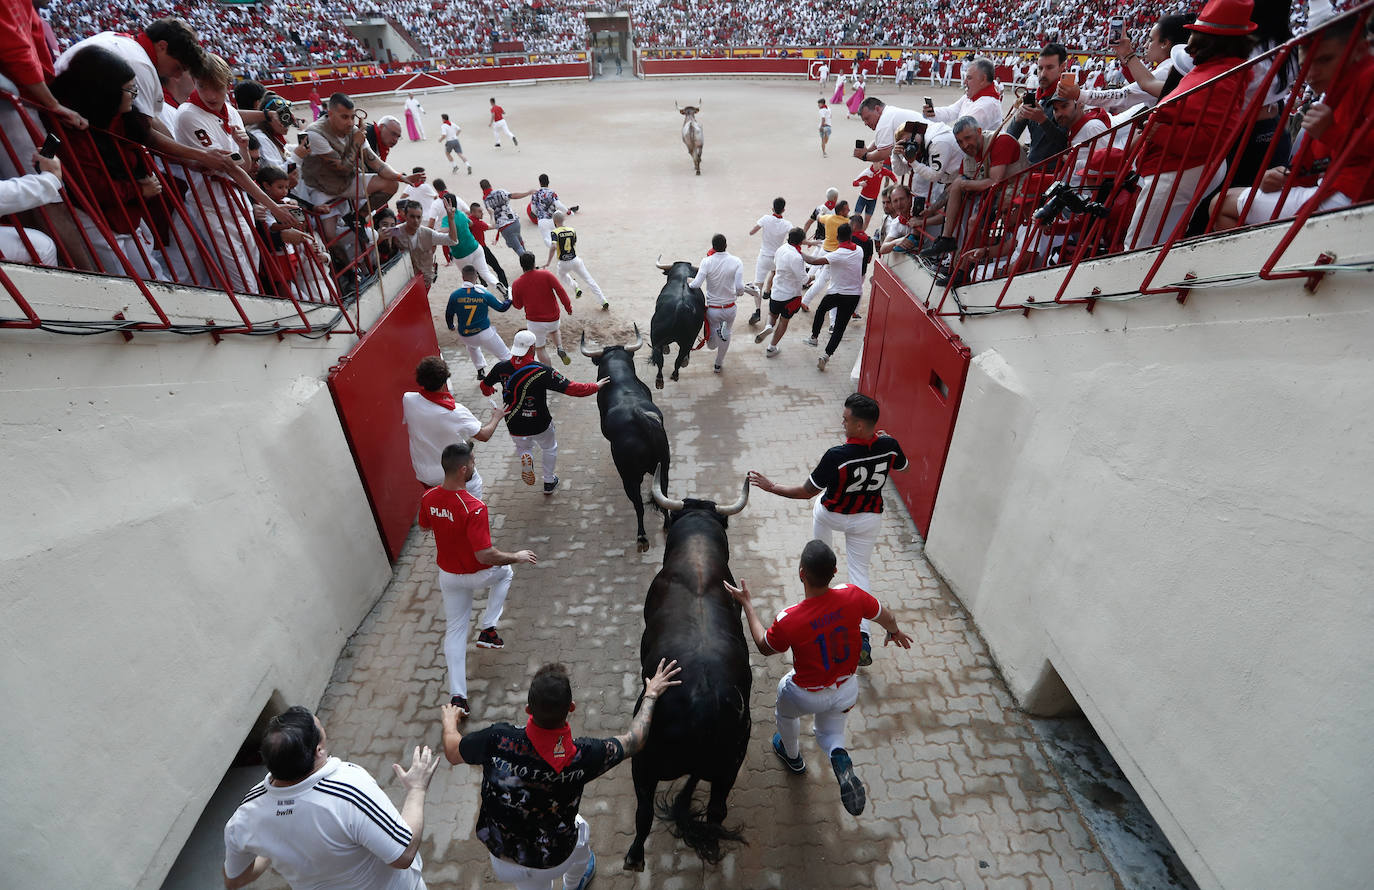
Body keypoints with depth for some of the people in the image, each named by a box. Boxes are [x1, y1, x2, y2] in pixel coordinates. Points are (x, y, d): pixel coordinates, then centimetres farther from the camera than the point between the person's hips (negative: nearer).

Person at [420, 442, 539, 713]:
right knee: (505, 572, 30)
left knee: (455, 630, 17)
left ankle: (457, 695, 20)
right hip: (477, 575, -5)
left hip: (447, 575, 5)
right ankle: (488, 629, 25)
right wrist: (517, 556, -20)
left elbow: (425, 526, 8)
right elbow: (485, 555, -35)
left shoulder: (428, 499, -13)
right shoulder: (474, 509, -36)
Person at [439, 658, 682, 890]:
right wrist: (651, 695, 3)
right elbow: (634, 740, -12)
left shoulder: (497, 739, -33)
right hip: (552, 863, 0)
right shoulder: (583, 757, -32)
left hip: (501, 860, 0)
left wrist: (449, 719, 11)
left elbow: (452, 753, -10)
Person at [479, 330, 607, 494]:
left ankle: (525, 457, 0)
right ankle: (549, 483, 37)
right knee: (550, 449, 27)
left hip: (514, 426, 2)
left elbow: (485, 385, 9)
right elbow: (572, 389, -22)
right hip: (540, 425, -2)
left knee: (522, 447, 32)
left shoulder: (501, 368, -11)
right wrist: (596, 386, -7)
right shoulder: (542, 371, -23)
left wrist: (490, 391, 34)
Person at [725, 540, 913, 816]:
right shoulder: (853, 596, -26)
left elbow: (764, 648, -10)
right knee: (830, 734, 29)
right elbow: (886, 616, -4)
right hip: (847, 691, 2)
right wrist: (895, 631, 20)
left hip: (807, 697, -2)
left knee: (785, 712, 33)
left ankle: (792, 756, 56)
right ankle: (839, 756, -3)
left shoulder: (788, 620, -34)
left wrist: (747, 603, -3)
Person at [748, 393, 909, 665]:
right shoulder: (889, 446, -20)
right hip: (869, 518, 3)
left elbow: (807, 491, -25)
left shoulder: (837, 457, -35)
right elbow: (901, 466, 5)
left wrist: (770, 487, -16)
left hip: (832, 514, -2)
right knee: (859, 571, 13)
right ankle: (862, 638, 0)